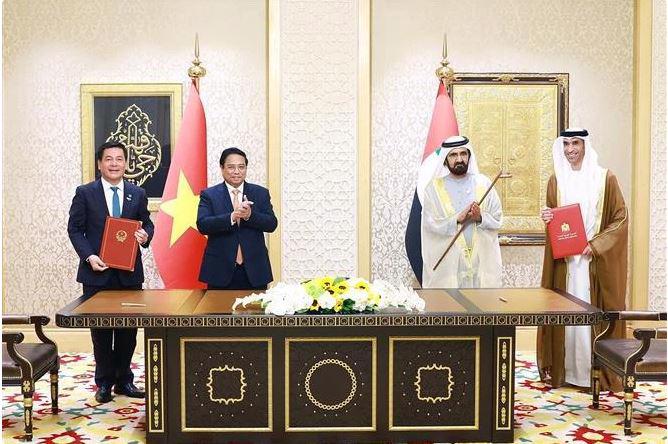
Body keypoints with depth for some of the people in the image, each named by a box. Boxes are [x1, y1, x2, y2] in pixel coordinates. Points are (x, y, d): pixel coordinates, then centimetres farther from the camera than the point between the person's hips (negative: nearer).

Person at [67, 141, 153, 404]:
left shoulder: (138, 194, 7)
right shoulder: (85, 193, 0)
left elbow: (147, 224, 12)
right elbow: (75, 228, -1)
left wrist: (146, 235, -12)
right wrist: (89, 256, -15)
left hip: (130, 273, 2)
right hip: (97, 273, -2)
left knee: (128, 329, 8)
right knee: (100, 330, 7)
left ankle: (124, 380, 22)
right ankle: (104, 382, 19)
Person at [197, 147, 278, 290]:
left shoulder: (261, 193, 8)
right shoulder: (209, 195, 3)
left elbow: (272, 224, -1)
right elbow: (202, 225, -10)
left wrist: (250, 215, -20)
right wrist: (232, 217, -26)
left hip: (254, 270, 2)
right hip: (220, 271, -1)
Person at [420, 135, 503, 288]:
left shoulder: (483, 183, 6)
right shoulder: (434, 187, 0)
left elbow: (497, 220, 5)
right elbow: (430, 224, -7)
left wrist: (480, 218, -14)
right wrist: (457, 219, -18)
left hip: (482, 259, 2)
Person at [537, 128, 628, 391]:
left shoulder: (605, 179, -1)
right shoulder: (556, 180, 9)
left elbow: (621, 218, -2)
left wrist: (596, 245, -13)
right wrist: (547, 218, -7)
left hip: (597, 261, -2)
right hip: (565, 260, 3)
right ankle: (564, 369, 13)